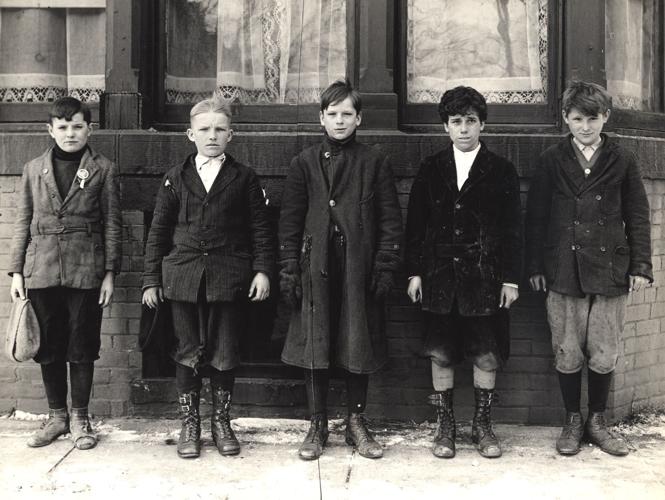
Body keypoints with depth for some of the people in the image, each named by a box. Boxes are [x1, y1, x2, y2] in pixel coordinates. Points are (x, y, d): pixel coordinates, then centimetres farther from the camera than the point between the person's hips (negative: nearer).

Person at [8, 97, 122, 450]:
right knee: (49, 347, 8)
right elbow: (23, 222, 10)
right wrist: (16, 271, 5)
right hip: (42, 270, 2)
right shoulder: (34, 169, 10)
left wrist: (110, 273, -3)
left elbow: (112, 224, 2)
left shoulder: (103, 170, 3)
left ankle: (80, 418, 16)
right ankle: (57, 417, 21)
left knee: (82, 346, 4)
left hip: (86, 270, -2)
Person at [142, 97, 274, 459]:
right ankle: (189, 423, 18)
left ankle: (221, 422, 20)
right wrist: (152, 279, 4)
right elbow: (158, 231, 8)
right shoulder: (176, 178, 8)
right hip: (183, 276, 1)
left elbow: (259, 229, 5)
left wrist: (262, 269, -6)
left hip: (229, 277, -1)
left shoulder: (244, 178, 6)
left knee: (224, 354, 6)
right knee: (188, 353, 5)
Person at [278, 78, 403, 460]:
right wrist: (290, 268, 0)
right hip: (317, 268, 1)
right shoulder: (306, 163, 7)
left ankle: (357, 423, 20)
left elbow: (391, 219, 3)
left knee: (360, 346, 6)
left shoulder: (375, 163, 4)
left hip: (360, 268, 0)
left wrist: (385, 267, -5)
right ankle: (318, 425, 17)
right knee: (315, 345, 5)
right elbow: (290, 219, 6)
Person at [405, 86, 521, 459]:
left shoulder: (501, 170, 2)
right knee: (440, 354, 6)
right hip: (439, 275, 1)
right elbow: (416, 223, 6)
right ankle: (445, 425, 18)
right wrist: (415, 272, 0)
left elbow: (513, 228, 1)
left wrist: (511, 278, -4)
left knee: (486, 355, 5)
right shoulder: (431, 169, 6)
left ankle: (483, 425, 19)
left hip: (485, 276, -1)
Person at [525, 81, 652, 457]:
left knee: (605, 355, 4)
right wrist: (535, 266, 3)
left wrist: (641, 265, 2)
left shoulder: (622, 161, 5)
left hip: (610, 271, 0)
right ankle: (573, 422, 21)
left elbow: (637, 216, 8)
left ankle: (597, 422, 22)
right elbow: (536, 216, 6)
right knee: (568, 354, 4)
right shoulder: (552, 161, 5)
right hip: (563, 273, 0)